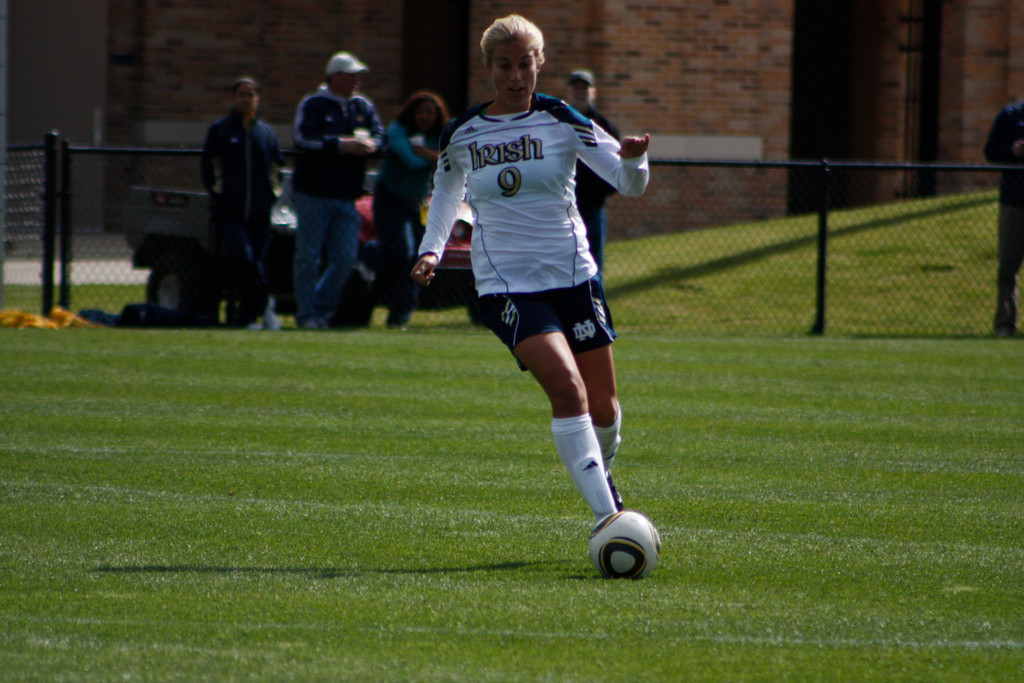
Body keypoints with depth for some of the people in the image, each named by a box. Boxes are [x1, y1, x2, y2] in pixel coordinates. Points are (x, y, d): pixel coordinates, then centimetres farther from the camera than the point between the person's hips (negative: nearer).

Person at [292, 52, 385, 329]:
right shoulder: (313, 105, -4)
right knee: (309, 257, -1)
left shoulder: (364, 106, 14)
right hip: (314, 193, -5)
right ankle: (307, 314, 6)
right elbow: (304, 138, -17)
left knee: (346, 259, 2)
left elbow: (380, 135, 11)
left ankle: (321, 309, 16)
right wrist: (342, 145, -22)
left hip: (347, 197, 5)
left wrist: (370, 144, -13)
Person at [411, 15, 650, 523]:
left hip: (573, 273, 2)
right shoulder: (461, 134, 2)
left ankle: (600, 474, 41)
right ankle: (605, 516, -25)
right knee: (566, 387, -22)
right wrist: (431, 250, 7)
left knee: (603, 406, 6)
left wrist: (632, 159, -32)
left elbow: (629, 183, -9)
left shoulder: (561, 120, -3)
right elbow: (447, 192, 22)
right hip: (505, 283, -2)